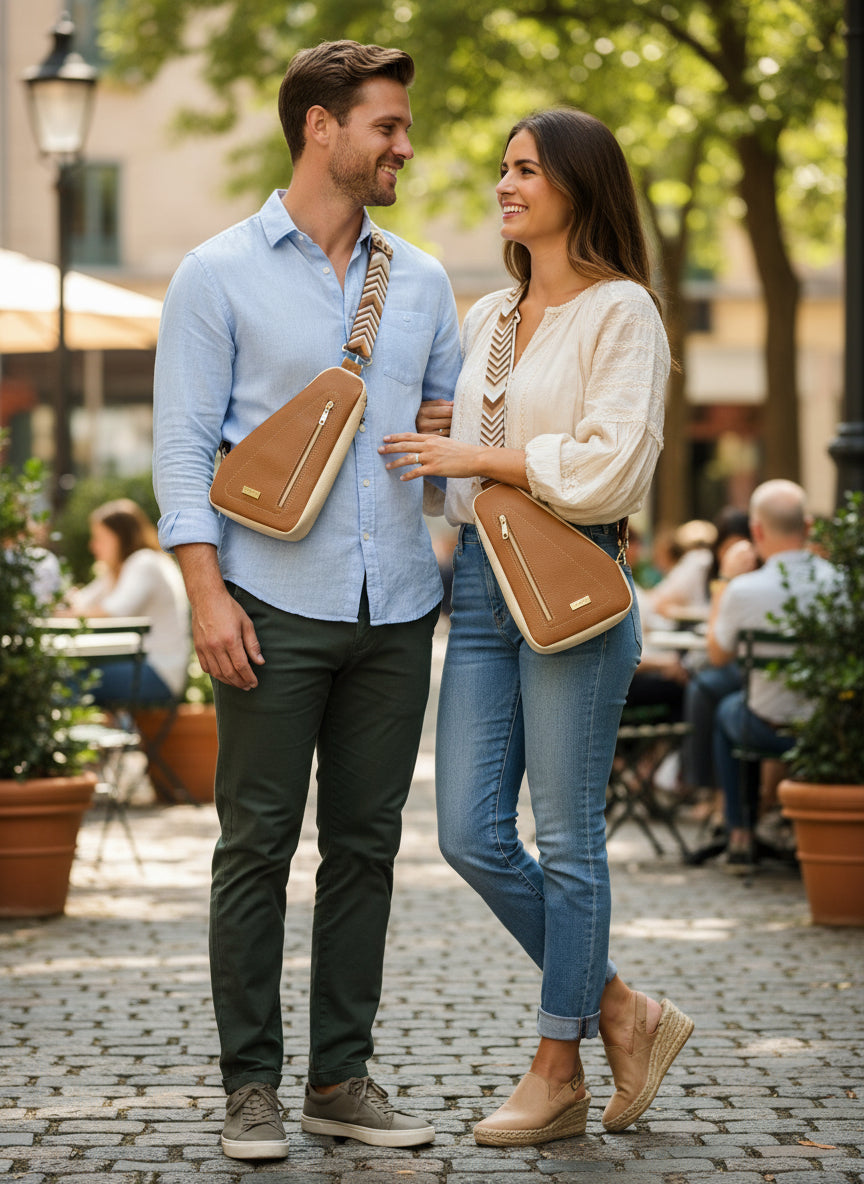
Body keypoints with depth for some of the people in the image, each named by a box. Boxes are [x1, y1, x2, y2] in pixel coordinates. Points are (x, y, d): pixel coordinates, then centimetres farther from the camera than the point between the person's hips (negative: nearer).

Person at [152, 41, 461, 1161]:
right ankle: (250, 1083, 7)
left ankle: (342, 1076, 15)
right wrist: (207, 592, -13)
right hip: (276, 608, -5)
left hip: (395, 610, 5)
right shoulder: (219, 274, 0)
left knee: (365, 846, 7)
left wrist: (457, 427, 0)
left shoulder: (420, 281, 15)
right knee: (258, 846, -1)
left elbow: (458, 411, 25)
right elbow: (184, 445, -4)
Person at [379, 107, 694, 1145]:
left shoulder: (621, 311, -5)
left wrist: (479, 458, -11)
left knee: (565, 838, 0)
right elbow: (433, 422, 32)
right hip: (481, 583, 7)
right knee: (471, 835, 3)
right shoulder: (487, 317, 16)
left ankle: (558, 1074, 12)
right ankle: (620, 1014, 19)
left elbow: (611, 466, -15)